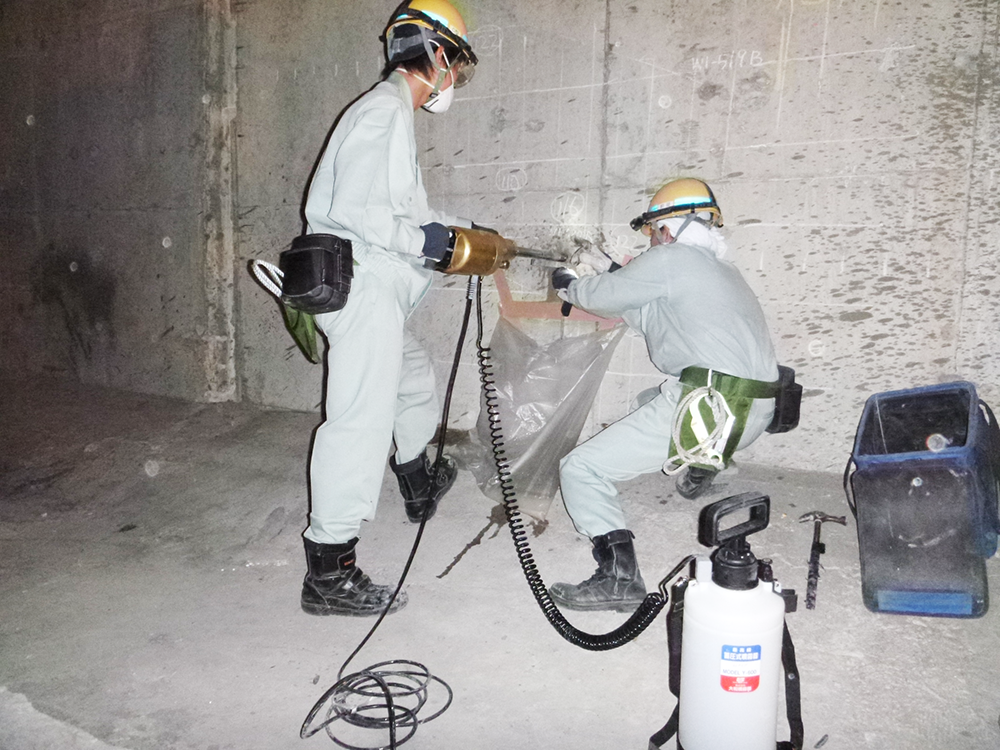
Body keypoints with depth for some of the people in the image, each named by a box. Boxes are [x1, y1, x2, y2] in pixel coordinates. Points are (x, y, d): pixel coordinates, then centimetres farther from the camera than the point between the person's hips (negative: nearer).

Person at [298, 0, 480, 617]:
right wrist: (424, 240, -16)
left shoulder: (392, 112, 21)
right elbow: (353, 210, -23)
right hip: (362, 290, -11)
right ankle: (329, 572, -6)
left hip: (375, 294, 11)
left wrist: (453, 226, 24)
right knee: (363, 419, -12)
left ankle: (420, 486, 49)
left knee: (416, 381, 26)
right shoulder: (385, 110, -12)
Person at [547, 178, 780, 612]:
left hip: (706, 410, -10)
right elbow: (652, 319, 29)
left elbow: (603, 298, 2)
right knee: (652, 400, 39)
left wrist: (569, 283, 21)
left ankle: (619, 577, -19)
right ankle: (700, 466, 35)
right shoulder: (722, 271, 25)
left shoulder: (671, 259, -3)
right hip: (754, 413, 10)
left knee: (581, 471, -8)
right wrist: (609, 276, 25)